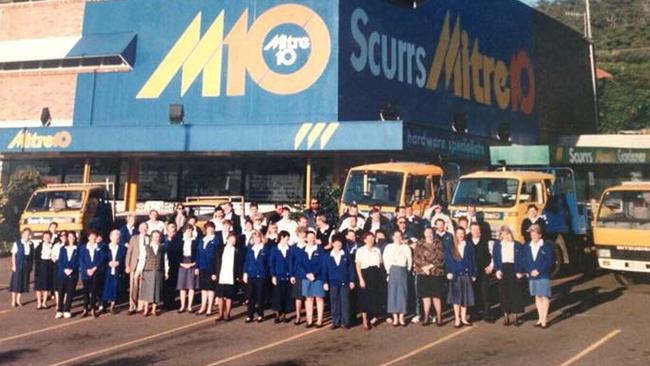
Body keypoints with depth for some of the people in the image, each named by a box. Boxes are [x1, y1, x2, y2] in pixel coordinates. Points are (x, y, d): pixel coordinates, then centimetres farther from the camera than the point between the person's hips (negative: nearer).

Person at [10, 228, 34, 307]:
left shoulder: (31, 244, 4)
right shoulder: (17, 244, -6)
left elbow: (32, 256, 6)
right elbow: (13, 255, -4)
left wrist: (31, 265, 2)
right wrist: (13, 265, -9)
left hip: (27, 266, 3)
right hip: (18, 266, -3)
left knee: (24, 283, 7)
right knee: (16, 282, 2)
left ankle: (18, 300, 18)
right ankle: (13, 301, 12)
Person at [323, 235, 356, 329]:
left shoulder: (346, 255, 2)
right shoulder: (328, 257, 4)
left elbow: (351, 268, 3)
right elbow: (325, 270, 5)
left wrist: (352, 281, -1)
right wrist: (325, 282, -1)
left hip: (344, 283, -1)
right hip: (333, 283, 1)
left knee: (345, 302, 0)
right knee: (334, 303, 4)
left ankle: (345, 322, 7)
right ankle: (336, 322, 12)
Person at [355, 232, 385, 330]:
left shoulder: (377, 250, 13)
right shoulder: (360, 250, 1)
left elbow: (380, 264, 11)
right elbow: (358, 266, -3)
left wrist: (382, 276, 1)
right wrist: (361, 279, -12)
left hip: (376, 275, 3)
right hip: (365, 274, -3)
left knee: (376, 297, -1)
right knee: (365, 297, -1)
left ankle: (374, 317, 14)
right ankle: (365, 320, 8)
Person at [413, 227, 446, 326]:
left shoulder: (438, 244, 6)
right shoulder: (419, 245, 11)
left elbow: (441, 258, -3)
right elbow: (416, 258, 4)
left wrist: (430, 266, -10)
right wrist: (423, 267, -9)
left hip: (436, 273, -2)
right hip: (422, 273, 2)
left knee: (436, 295, -4)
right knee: (425, 295, 3)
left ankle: (439, 317, 3)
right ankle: (426, 317, 8)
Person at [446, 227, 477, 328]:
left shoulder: (469, 246, 7)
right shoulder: (451, 247, 3)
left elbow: (473, 261, 7)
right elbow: (447, 261, 0)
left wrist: (474, 274, 1)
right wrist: (448, 272, -11)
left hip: (466, 274, 2)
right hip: (455, 275, -2)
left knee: (465, 297, 5)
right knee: (456, 297, -1)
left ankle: (463, 318, 14)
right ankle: (457, 319, 4)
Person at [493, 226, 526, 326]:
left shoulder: (517, 245, 3)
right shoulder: (497, 245, 8)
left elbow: (521, 260, 1)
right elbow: (495, 258, 5)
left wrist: (519, 272, -9)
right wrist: (497, 270, -8)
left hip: (514, 270, -1)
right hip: (502, 270, 1)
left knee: (516, 293, 1)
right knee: (504, 294, 2)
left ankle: (516, 316, 11)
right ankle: (506, 316, 11)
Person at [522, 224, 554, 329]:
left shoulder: (547, 246, -4)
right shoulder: (527, 247, 8)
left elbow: (550, 261, -8)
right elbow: (524, 261, 8)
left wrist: (539, 270, -14)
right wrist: (529, 271, -8)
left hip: (544, 276, -4)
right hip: (532, 276, 4)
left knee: (545, 297, -2)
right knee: (537, 297, 11)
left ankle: (544, 319, 3)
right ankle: (540, 318, 19)